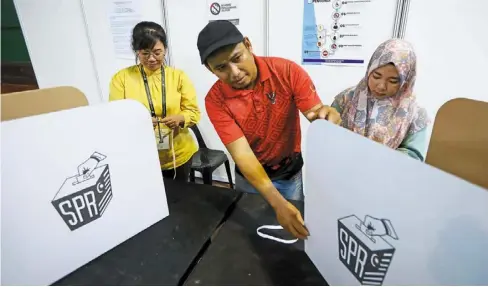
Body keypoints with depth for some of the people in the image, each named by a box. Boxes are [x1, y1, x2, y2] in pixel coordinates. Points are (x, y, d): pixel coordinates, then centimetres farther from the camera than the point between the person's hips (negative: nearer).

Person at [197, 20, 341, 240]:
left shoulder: (288, 71, -20)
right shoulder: (215, 100, -21)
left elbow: (317, 116, -22)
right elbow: (242, 153, -27)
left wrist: (327, 117, -49)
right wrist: (278, 203, -38)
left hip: (291, 172, 1)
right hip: (250, 177, 0)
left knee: (294, 236, 18)